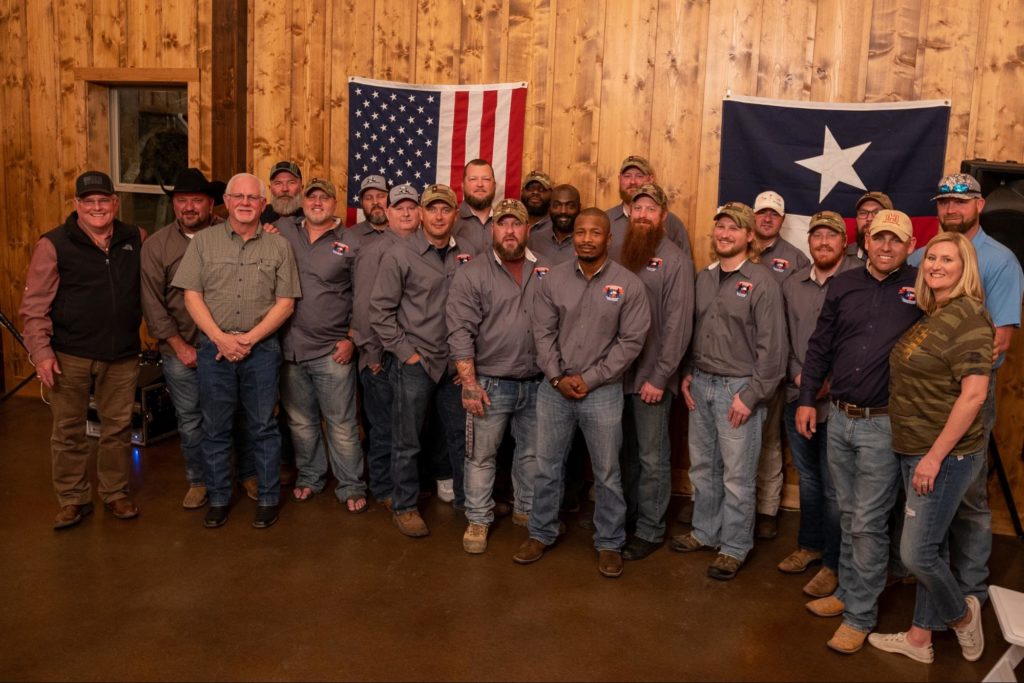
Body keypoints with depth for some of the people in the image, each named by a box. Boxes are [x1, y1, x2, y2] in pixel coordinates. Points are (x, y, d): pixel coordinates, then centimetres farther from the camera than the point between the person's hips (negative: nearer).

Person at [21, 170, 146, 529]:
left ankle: (116, 492, 26)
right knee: (69, 430, 7)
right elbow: (35, 305, -5)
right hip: (70, 356, -2)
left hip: (122, 356, 2)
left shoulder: (136, 239, 5)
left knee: (118, 428, 11)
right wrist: (40, 351, -10)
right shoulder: (54, 244, -4)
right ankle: (73, 499, 21)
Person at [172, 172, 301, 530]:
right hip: (214, 347, 1)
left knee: (263, 427, 6)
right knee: (215, 428, 9)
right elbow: (191, 295, 0)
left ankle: (268, 498, 19)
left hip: (261, 348, -1)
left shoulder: (278, 246, 4)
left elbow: (285, 302, 0)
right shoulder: (204, 240, 5)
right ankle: (218, 498, 23)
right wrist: (220, 338, -11)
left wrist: (249, 338, -10)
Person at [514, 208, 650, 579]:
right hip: (554, 389, 2)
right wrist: (557, 377, -10)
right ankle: (541, 534, 30)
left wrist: (589, 379, -12)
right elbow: (543, 332, 1)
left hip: (603, 391, -2)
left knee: (607, 474, 8)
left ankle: (609, 543, 25)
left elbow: (631, 341, -8)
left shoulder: (628, 284, -6)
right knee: (546, 467, 13)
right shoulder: (554, 278, 0)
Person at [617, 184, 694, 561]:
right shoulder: (622, 256, 7)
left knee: (652, 457, 5)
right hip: (619, 372, 5)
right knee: (626, 451, 16)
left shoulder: (676, 260, -8)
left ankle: (650, 530, 18)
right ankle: (625, 515, 31)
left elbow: (678, 324, -12)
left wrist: (659, 377, -15)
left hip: (652, 375, -5)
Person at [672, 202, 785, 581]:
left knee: (737, 475, 3)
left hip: (738, 388, -6)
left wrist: (751, 395, -14)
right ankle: (705, 531, 32)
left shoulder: (762, 282, -10)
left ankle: (734, 546, 17)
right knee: (702, 466, 16)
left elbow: (772, 346, -13)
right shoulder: (704, 277, 9)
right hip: (701, 385, 6)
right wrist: (688, 374, 6)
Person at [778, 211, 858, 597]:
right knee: (807, 478, 18)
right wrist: (799, 376, -2)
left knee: (834, 486, 2)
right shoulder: (792, 285, 9)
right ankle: (810, 544, 35)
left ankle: (834, 563, 15)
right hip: (798, 396, 5)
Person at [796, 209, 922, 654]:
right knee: (848, 515, 17)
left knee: (868, 523, 2)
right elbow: (820, 345, 9)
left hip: (883, 423, -4)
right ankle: (848, 591, 33)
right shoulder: (843, 284, 5)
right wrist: (807, 399, 7)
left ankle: (860, 614, 15)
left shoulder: (920, 287, -6)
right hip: (838, 417, 4)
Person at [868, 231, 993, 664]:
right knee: (931, 546, 16)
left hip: (946, 455, -8)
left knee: (917, 553, -1)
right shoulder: (928, 315, 10)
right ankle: (919, 637, 27)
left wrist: (935, 456, -21)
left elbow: (973, 394, -22)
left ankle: (962, 613, 26)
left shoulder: (968, 315, -16)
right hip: (914, 451, 8)